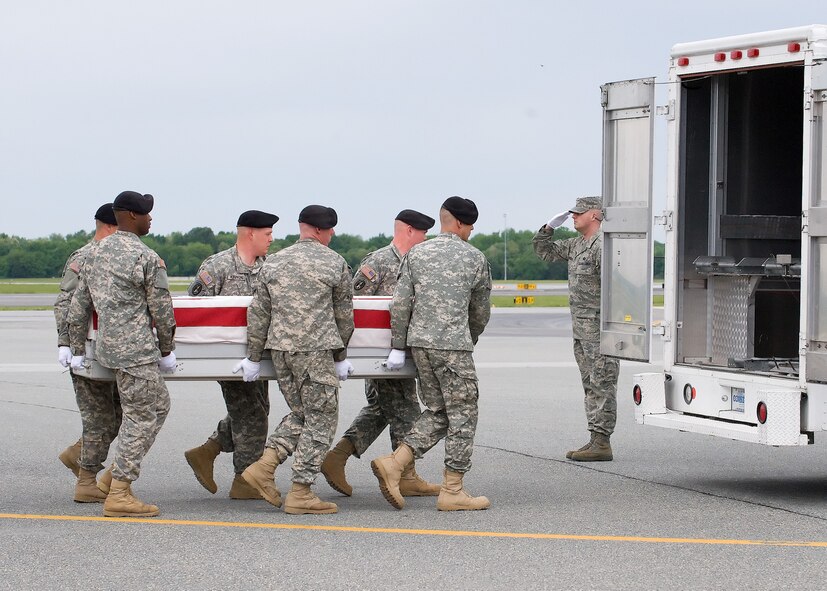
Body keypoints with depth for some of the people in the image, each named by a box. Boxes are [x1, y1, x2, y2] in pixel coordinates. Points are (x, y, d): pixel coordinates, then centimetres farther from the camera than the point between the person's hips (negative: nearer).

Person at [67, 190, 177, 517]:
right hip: (135, 349, -9)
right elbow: (162, 310, -8)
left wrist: (77, 351, 22)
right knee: (141, 417, -2)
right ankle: (118, 494, -3)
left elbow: (78, 307, 16)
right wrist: (167, 350, 5)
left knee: (159, 403, 20)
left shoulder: (96, 254, 12)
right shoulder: (146, 258, -12)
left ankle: (115, 475, 19)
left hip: (107, 344, 9)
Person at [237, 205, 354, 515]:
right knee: (320, 419, 2)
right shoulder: (335, 263, 0)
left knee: (300, 414, 19)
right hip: (316, 350, -5)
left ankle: (264, 466, 4)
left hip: (279, 349, 6)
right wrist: (340, 356, 18)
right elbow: (344, 315, 6)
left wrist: (254, 357, 16)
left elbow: (258, 313, 10)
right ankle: (300, 493, -1)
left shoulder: (273, 262, 10)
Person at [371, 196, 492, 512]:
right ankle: (452, 491, 3)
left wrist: (398, 347, 9)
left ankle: (394, 463, 1)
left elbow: (400, 304, 4)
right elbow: (481, 312, 10)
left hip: (420, 343, 5)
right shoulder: (475, 259, 0)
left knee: (437, 412, 15)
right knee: (462, 415, 3)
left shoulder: (416, 254, 8)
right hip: (453, 345, -5)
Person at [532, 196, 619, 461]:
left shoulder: (603, 245, -15)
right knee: (590, 384, 11)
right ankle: (595, 441, 15)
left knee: (601, 384, -9)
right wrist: (550, 226, 10)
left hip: (600, 327, -10)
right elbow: (544, 250, 27)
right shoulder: (576, 245, 15)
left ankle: (602, 443, -9)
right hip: (581, 327, 10)